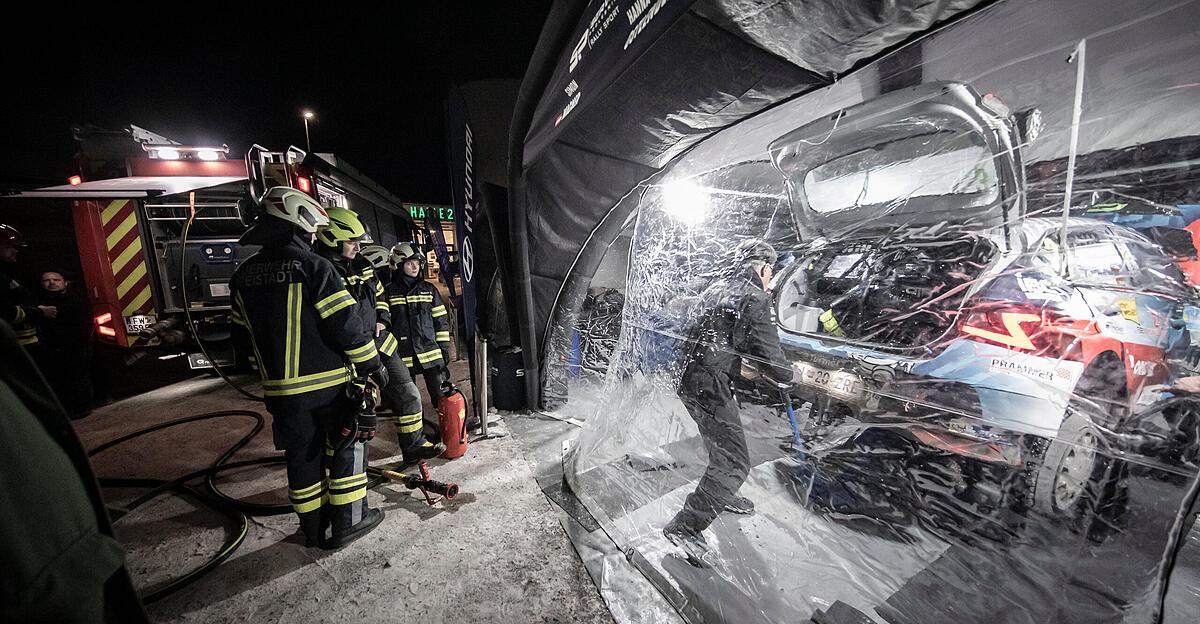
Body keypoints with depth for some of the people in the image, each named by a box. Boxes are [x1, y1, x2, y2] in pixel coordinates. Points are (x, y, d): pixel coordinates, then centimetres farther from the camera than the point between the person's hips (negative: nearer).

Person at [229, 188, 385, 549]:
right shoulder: (314, 268, -15)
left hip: (280, 389, 6)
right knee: (346, 446, 10)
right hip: (329, 383, -6)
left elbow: (244, 334, 15)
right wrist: (372, 365, -6)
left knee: (301, 454, 17)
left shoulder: (243, 276, 7)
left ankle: (313, 528, 31)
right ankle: (347, 523, 18)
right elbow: (347, 325, -18)